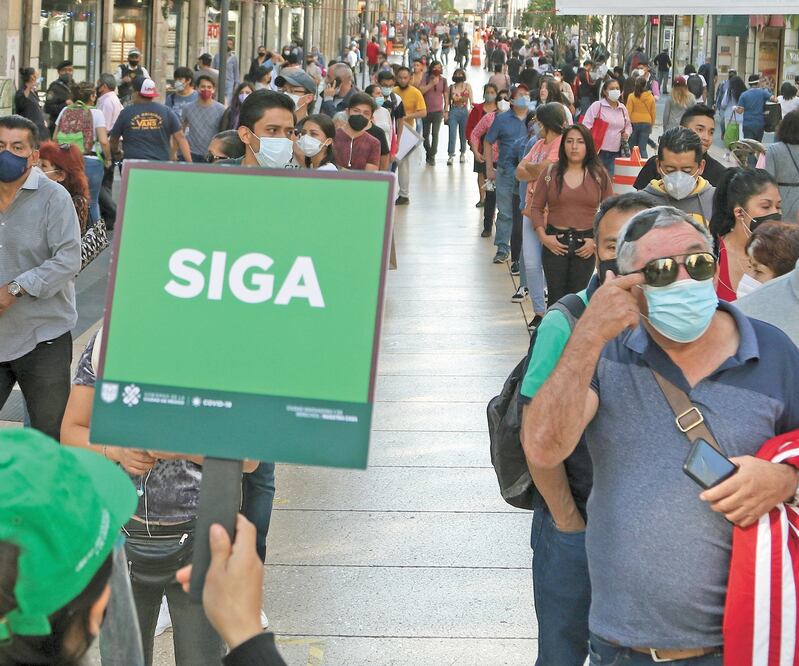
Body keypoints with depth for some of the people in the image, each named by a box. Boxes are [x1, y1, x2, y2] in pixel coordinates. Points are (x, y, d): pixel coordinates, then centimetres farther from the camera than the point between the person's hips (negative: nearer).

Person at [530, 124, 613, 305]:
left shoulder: (599, 175, 2)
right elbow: (536, 207, 5)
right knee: (555, 297, 0)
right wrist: (543, 236, -7)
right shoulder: (550, 173, 3)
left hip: (586, 245, 0)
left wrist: (597, 240, -7)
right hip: (555, 244, 0)